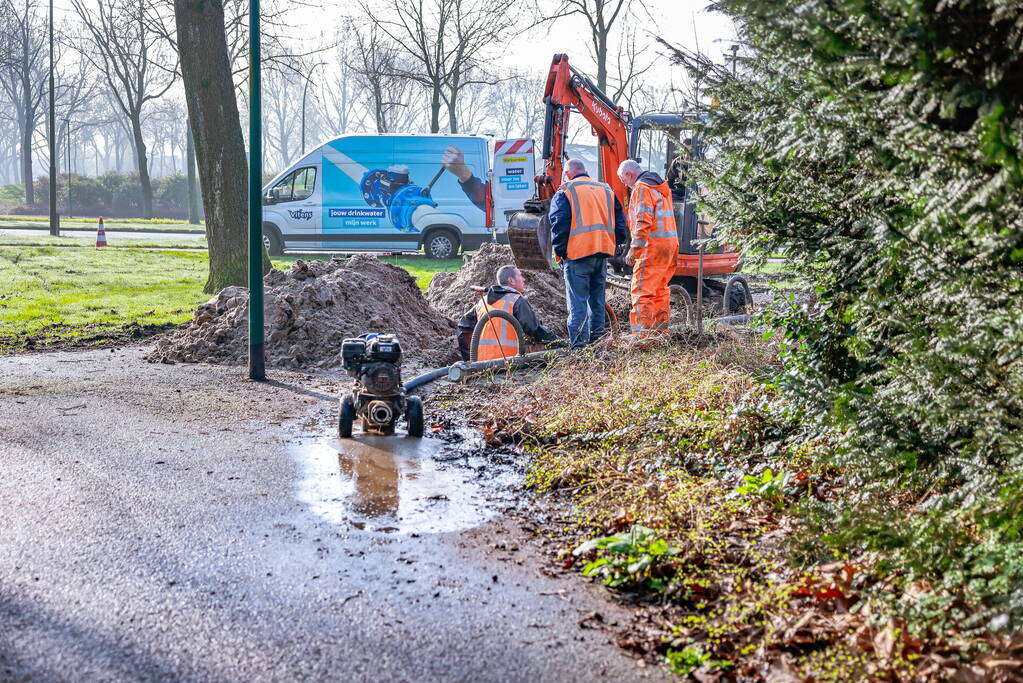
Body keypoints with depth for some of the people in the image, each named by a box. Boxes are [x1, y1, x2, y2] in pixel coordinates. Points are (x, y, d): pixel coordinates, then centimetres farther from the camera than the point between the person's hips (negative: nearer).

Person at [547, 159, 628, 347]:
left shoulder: (565, 192, -1)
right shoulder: (606, 190, 17)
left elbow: (559, 224, -9)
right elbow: (620, 222, 16)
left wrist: (559, 251, -1)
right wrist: (613, 245, 19)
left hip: (577, 254, -5)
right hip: (603, 253, 6)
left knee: (577, 301, -4)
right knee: (597, 300, 15)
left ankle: (578, 345, -8)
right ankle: (597, 341, 19)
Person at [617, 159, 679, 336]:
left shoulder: (641, 188, -10)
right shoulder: (660, 186, 20)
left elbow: (643, 222, -19)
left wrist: (634, 251, -17)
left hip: (652, 245, -10)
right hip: (670, 242, 10)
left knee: (642, 289, -9)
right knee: (660, 288, 17)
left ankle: (641, 333, -13)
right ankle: (661, 327, 24)